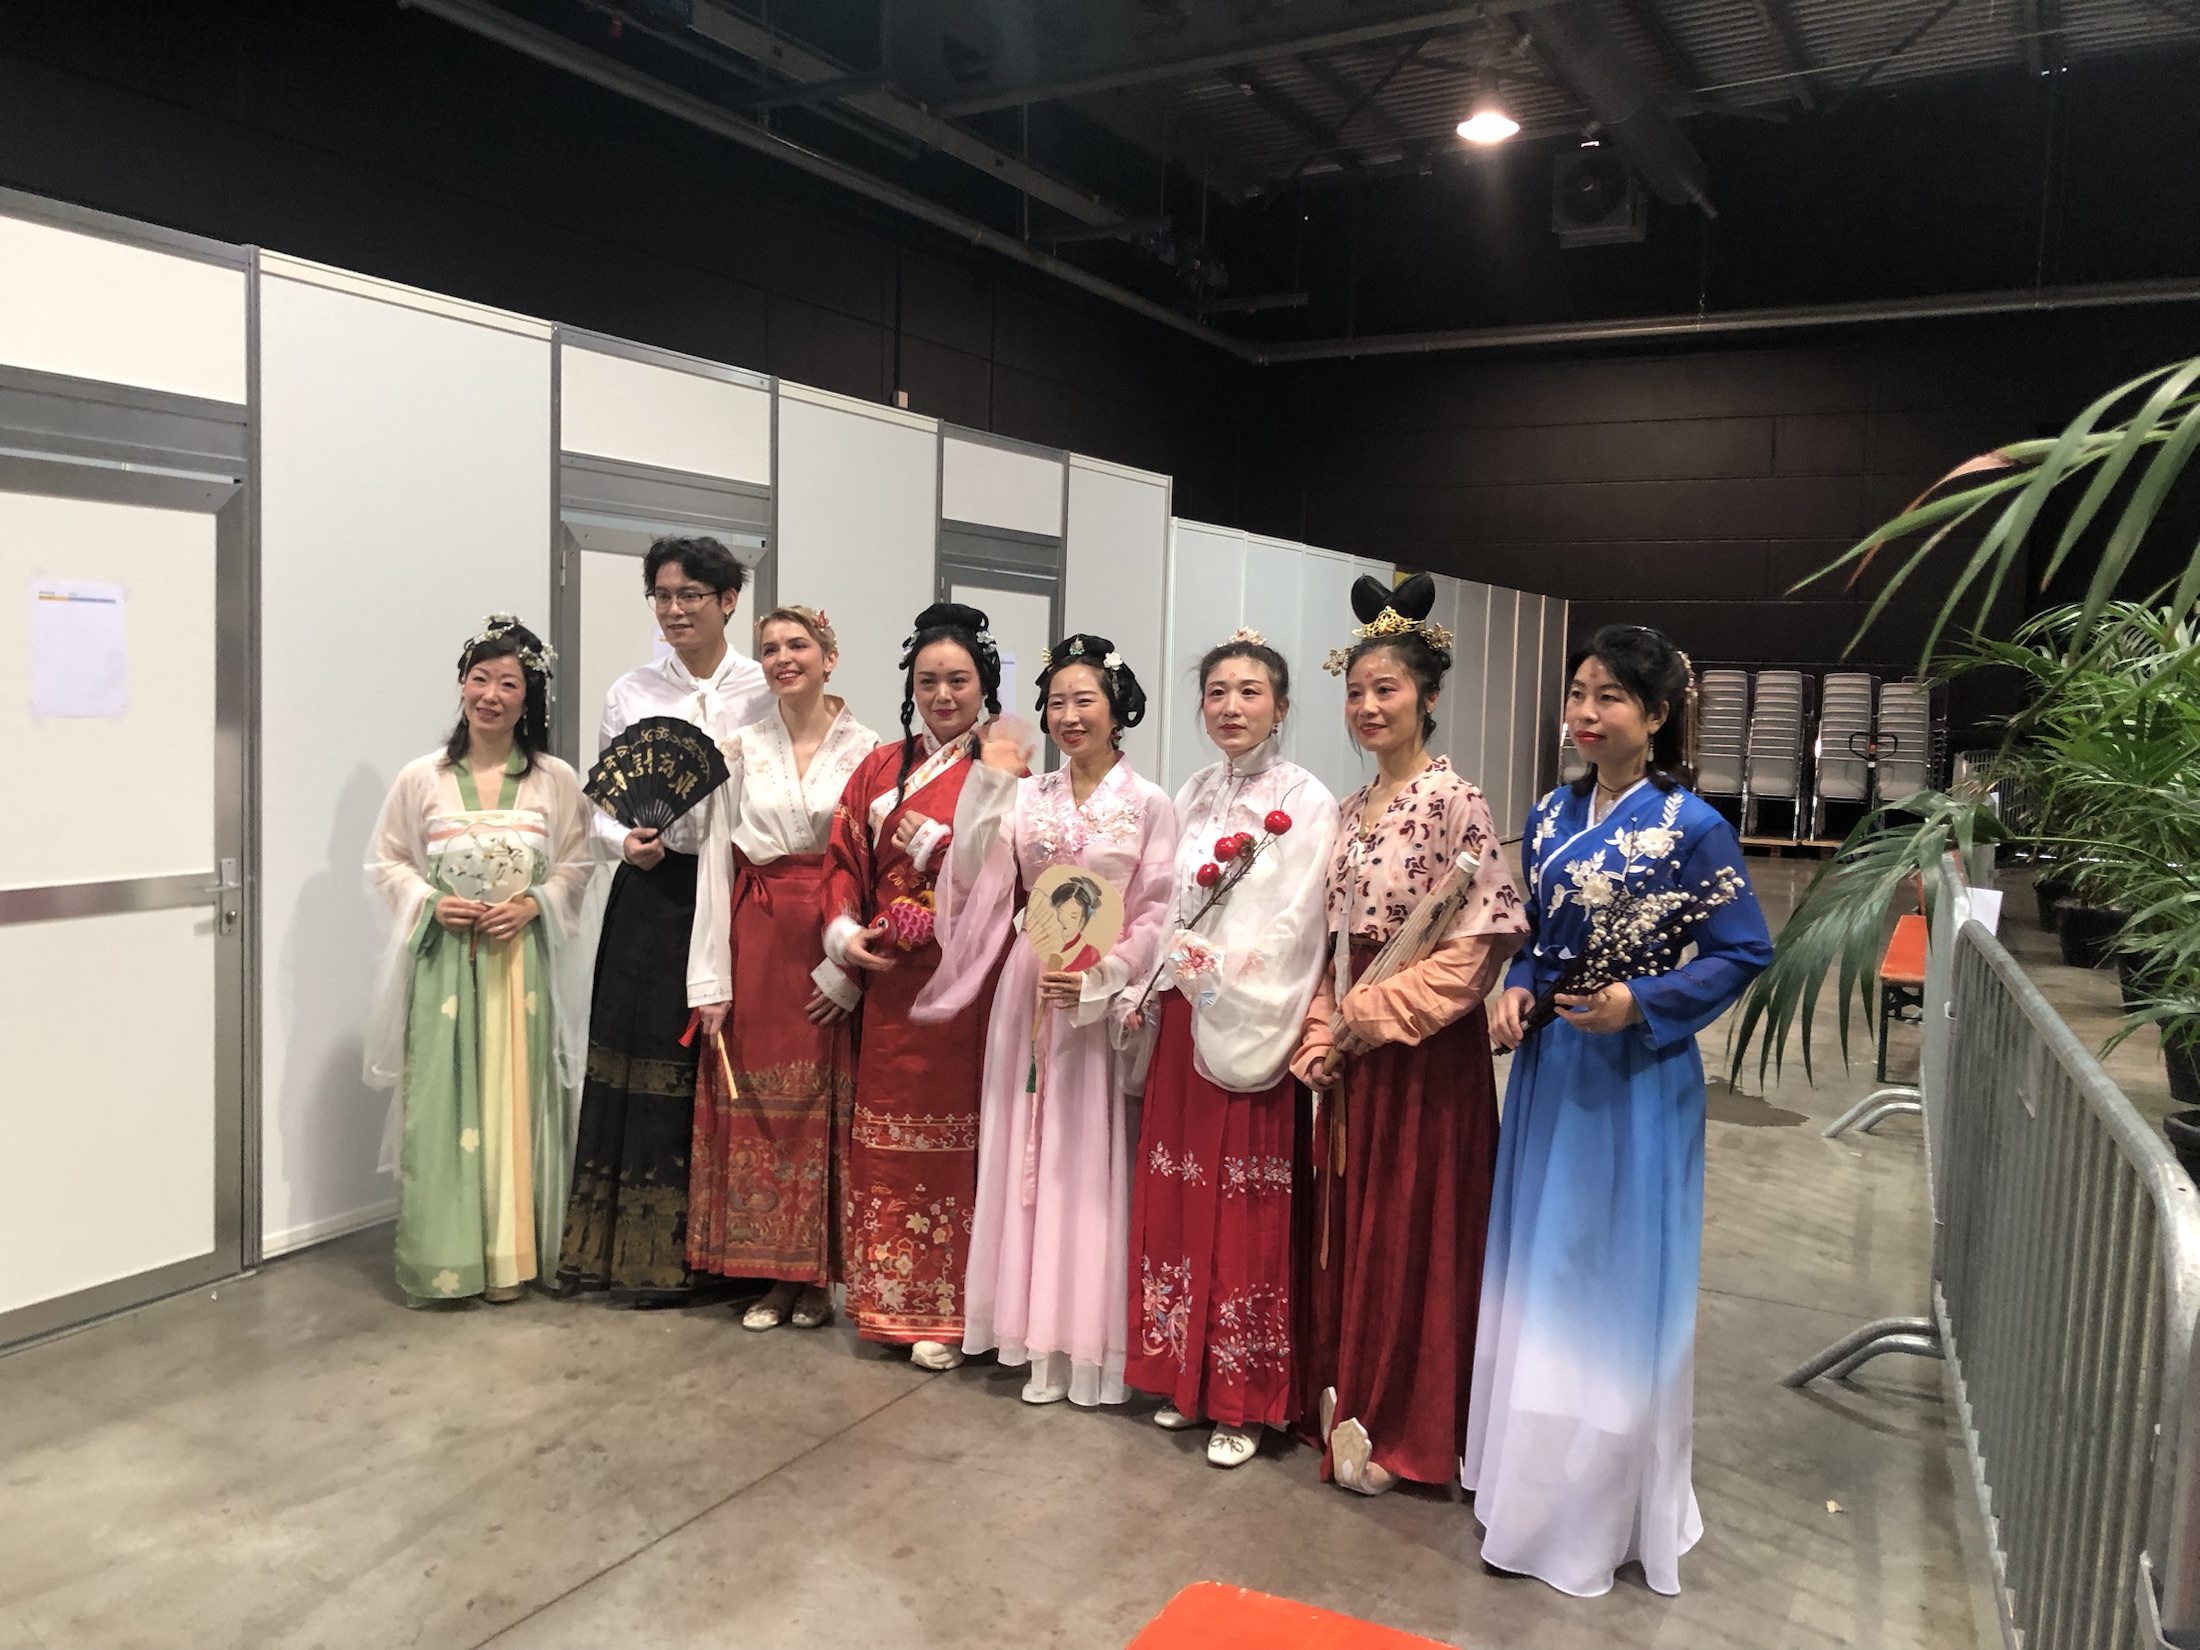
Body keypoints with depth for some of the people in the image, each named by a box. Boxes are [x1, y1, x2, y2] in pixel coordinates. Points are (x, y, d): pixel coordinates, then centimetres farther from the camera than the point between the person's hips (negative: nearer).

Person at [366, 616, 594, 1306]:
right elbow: (387, 861, 8)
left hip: (522, 959, 0)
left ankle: (509, 1253, 15)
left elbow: (574, 865, 7)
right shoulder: (421, 777, 2)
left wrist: (532, 904, -10)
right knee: (439, 1103, -1)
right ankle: (441, 1256, 11)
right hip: (443, 960, 0)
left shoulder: (556, 781, 2)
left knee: (515, 1101, 4)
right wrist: (431, 903, -9)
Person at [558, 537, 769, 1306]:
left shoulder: (768, 691, 1)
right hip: (652, 896, 2)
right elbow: (603, 804, 10)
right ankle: (641, 1252, 16)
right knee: (645, 1061, 3)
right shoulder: (630, 692, 7)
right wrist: (625, 842, -9)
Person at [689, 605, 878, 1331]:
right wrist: (710, 980, -2)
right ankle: (775, 1274, 18)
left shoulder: (866, 750, -1)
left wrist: (847, 966, -13)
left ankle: (819, 1275, 18)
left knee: (826, 1108, 3)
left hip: (831, 950, -2)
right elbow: (715, 863, 4)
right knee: (755, 1108, 5)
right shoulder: (741, 750, 6)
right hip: (755, 944, 2)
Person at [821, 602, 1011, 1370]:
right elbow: (846, 858, 9)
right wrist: (846, 932, -5)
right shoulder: (880, 767, 11)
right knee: (885, 1139, 11)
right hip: (887, 980, 5)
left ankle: (945, 1312, 16)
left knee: (953, 1139, 3)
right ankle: (889, 1299, 26)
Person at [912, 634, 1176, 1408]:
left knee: (1091, 1161, 1)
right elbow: (974, 873, -5)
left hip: (1104, 997, -3)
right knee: (1030, 1155, 7)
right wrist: (989, 785, -11)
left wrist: (1099, 975, -18)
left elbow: (1158, 914, -6)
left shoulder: (1148, 805, -2)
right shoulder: (1027, 795, 8)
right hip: (1028, 993, 4)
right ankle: (1043, 1341, 20)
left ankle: (1096, 1342, 14)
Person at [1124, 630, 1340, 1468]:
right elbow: (1171, 909, 14)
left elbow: (1294, 928, -12)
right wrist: (1160, 980, 1)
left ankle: (1244, 1400, 14)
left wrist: (1217, 976, -13)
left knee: (1246, 1213, 0)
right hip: (1183, 1022, 6)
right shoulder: (1191, 797, 12)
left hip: (1253, 1031, -6)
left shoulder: (1307, 802, -6)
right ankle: (1186, 1378, 26)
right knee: (1178, 1199, 11)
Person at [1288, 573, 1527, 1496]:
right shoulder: (1351, 811, 10)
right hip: (1352, 1055, 7)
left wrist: (1369, 1016, -15)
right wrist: (1320, 1031, 0)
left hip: (1426, 1054, -7)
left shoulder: (1453, 802, -12)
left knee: (1411, 1235, 4)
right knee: (1348, 1230, 13)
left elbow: (1480, 943, -17)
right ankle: (1349, 1403, 29)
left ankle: (1399, 1430, 20)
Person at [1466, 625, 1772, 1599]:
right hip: (1548, 1067, 6)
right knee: (1536, 1270, 16)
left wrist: (1639, 1005, -21)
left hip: (1636, 1077, -6)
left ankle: (1605, 1505, 22)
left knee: (1613, 1281, 4)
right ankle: (1529, 1476, 34)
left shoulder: (1691, 828, -14)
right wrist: (1516, 992, -4)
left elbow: (1743, 953, -11)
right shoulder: (1552, 817, 5)